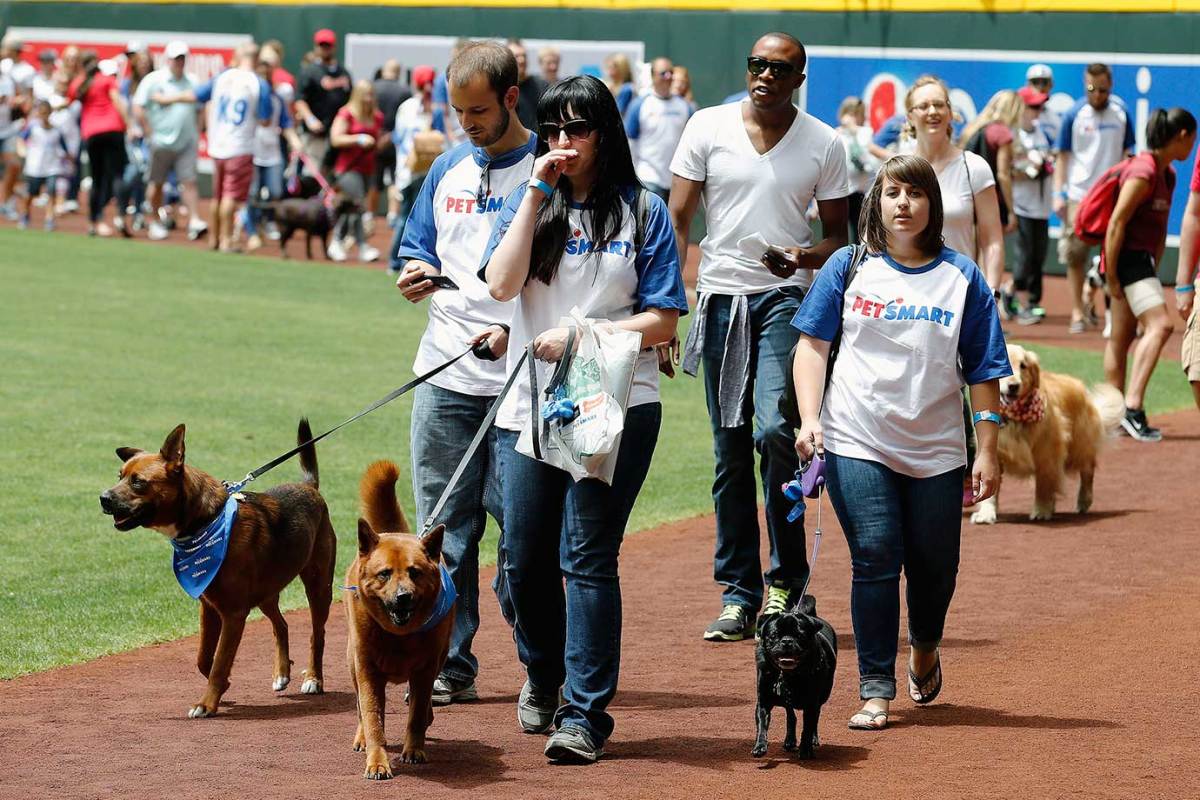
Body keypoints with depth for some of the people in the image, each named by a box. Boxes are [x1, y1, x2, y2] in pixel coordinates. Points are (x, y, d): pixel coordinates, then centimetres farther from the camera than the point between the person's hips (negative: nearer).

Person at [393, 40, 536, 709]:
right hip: (446, 374, 6)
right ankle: (451, 668, 12)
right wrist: (416, 275, 0)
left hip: (521, 379, -6)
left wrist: (518, 332, -19)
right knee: (444, 527, 6)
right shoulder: (449, 169, 14)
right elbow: (416, 250, 23)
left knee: (521, 524, -5)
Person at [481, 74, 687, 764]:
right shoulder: (529, 202, 10)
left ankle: (586, 712, -5)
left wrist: (580, 335, -13)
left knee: (588, 556, -9)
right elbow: (501, 284, -8)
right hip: (531, 404, 3)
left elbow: (664, 319, -2)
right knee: (525, 559, 8)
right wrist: (537, 192, -8)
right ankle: (544, 674, 35)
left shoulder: (643, 210, 3)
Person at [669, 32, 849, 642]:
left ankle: (786, 581, -5)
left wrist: (806, 258, -14)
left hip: (785, 299, -2)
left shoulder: (824, 144, 3)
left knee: (773, 430, -20)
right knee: (730, 449, 5)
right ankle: (738, 595, 11)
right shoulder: (708, 127, 3)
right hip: (720, 295, 2)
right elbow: (678, 220, 2)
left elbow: (838, 236, 9)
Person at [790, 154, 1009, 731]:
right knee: (875, 559, -10)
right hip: (857, 444, -1)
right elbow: (812, 345, 4)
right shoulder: (848, 268, 4)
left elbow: (984, 370, 5)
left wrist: (987, 451, 0)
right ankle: (875, 689, -3)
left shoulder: (962, 277, 5)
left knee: (934, 567, 7)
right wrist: (810, 419, -8)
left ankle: (924, 647, 39)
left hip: (937, 450, 1)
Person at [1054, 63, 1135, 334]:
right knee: (1075, 255, -2)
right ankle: (1078, 312, 6)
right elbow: (1063, 157, 2)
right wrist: (1059, 194, -6)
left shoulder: (1121, 113, 6)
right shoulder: (1074, 115, -1)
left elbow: (1127, 154, 12)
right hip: (1079, 196, -2)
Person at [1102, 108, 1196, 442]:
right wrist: (1111, 277, -19)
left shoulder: (1167, 174, 15)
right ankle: (1132, 406, -30)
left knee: (1121, 339, 13)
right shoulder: (1143, 172, -17)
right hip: (1126, 258, -10)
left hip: (1142, 260, 10)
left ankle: (1122, 415, 17)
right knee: (1159, 324, -22)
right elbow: (1116, 223, -20)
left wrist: (1153, 271, 18)